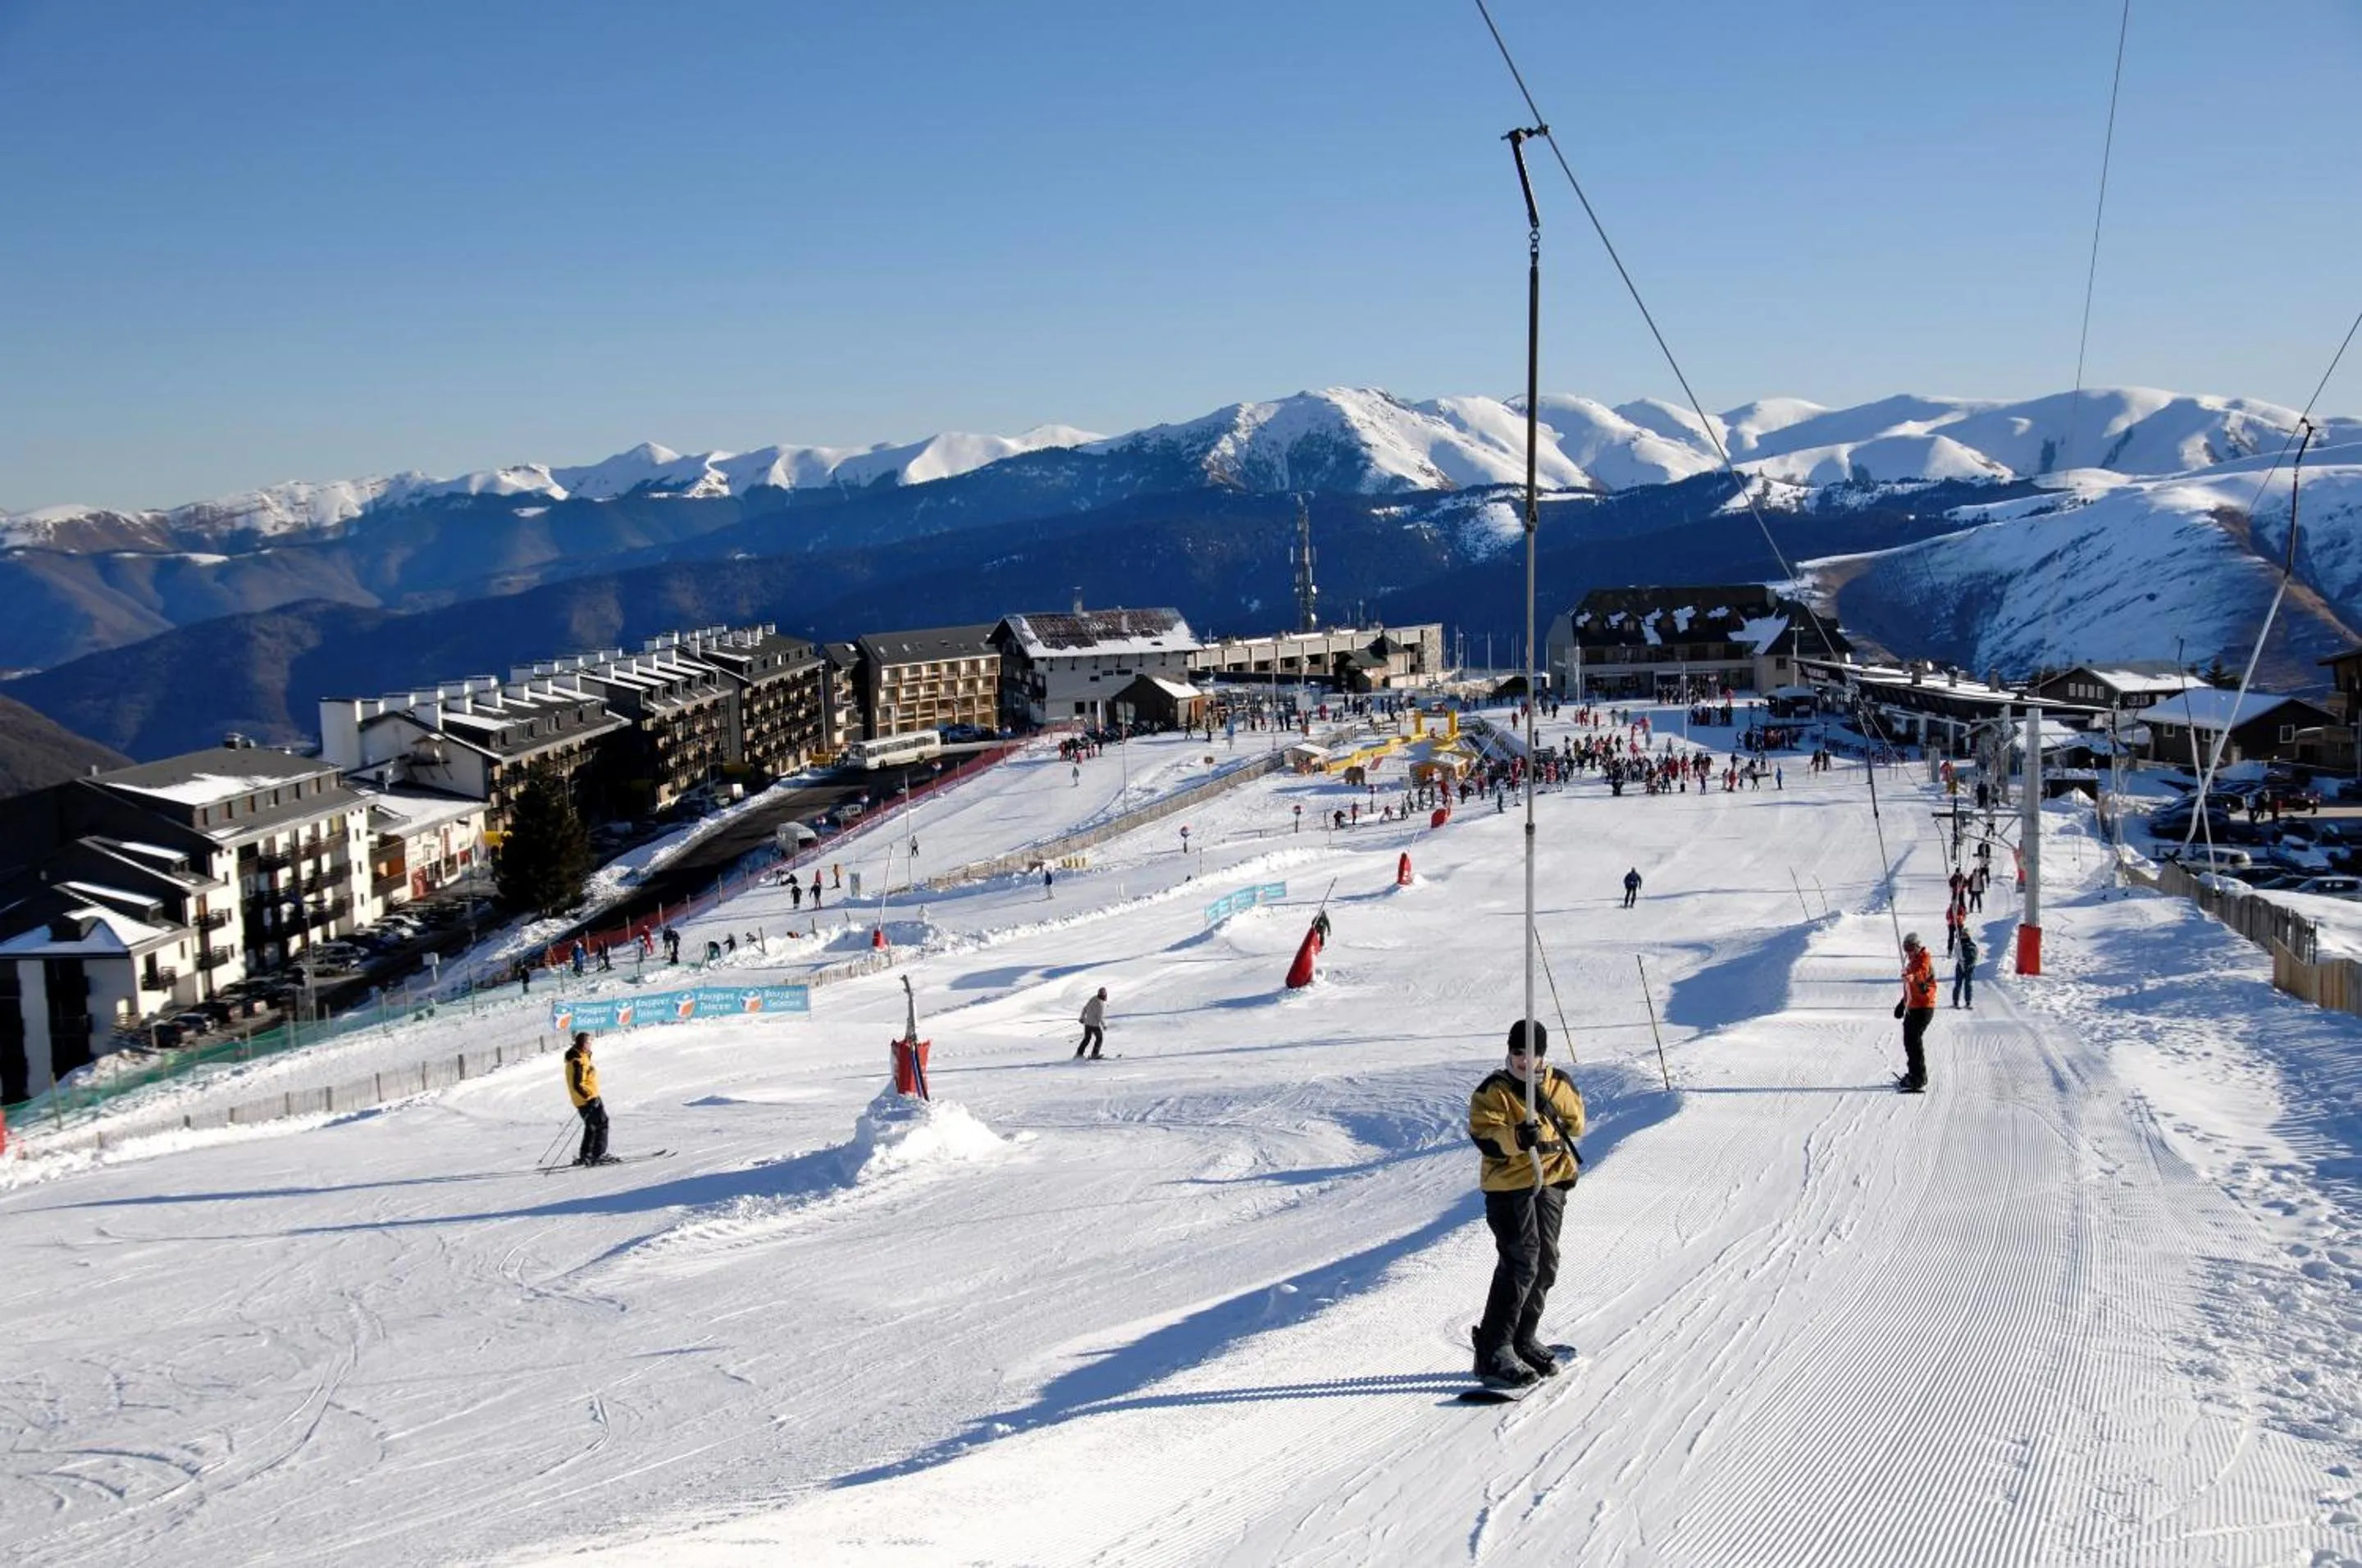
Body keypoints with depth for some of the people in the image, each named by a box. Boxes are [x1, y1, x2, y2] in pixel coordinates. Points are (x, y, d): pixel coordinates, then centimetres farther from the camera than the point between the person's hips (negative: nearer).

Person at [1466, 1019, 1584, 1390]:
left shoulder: (1559, 1084, 7)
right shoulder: (1492, 1090, -8)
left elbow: (1576, 1124, 5)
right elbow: (1485, 1138, -17)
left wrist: (1549, 1106, -11)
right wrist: (1516, 1137, -36)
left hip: (1551, 1182, 6)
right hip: (1508, 1186, -6)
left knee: (1545, 1264, 11)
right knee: (1520, 1263, -16)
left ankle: (1524, 1339, 28)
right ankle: (1494, 1352, -13)